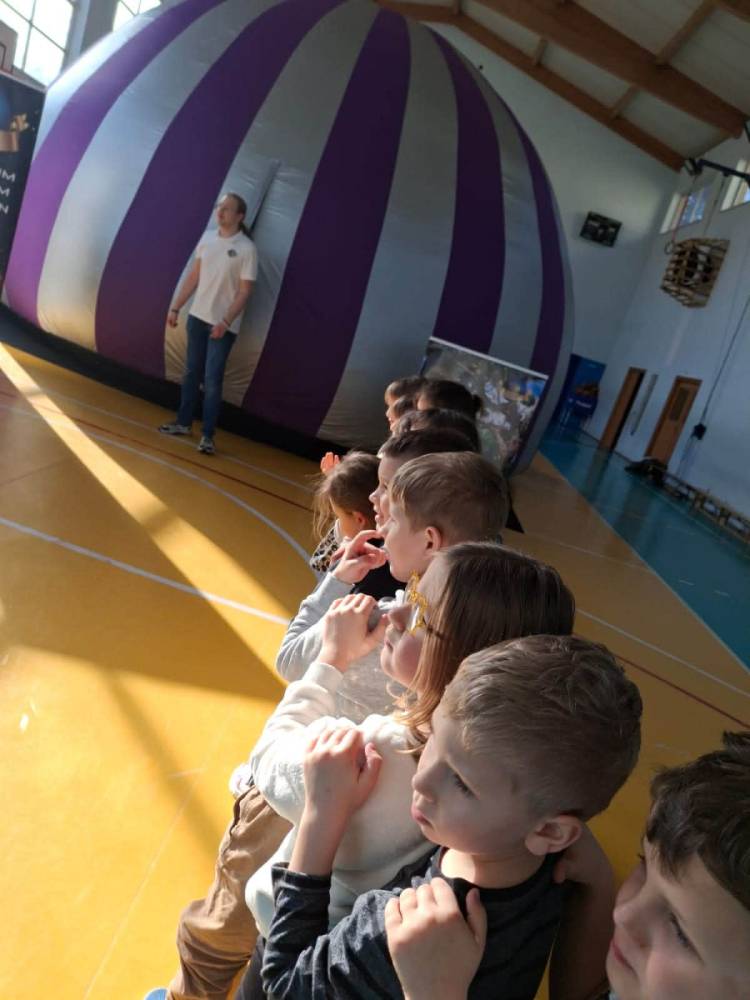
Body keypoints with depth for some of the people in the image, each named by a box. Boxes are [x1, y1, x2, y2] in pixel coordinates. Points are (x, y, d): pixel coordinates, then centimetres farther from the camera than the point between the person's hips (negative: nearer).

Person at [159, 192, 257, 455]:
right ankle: (184, 421, 27)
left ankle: (207, 435, 2)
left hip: (223, 325, -5)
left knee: (212, 380, -6)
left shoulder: (246, 249, -12)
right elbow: (193, 277, 11)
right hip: (197, 316, 6)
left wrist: (225, 322, -20)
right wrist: (176, 307, 10)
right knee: (191, 373, 13)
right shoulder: (207, 239, 5)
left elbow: (244, 291, -13)